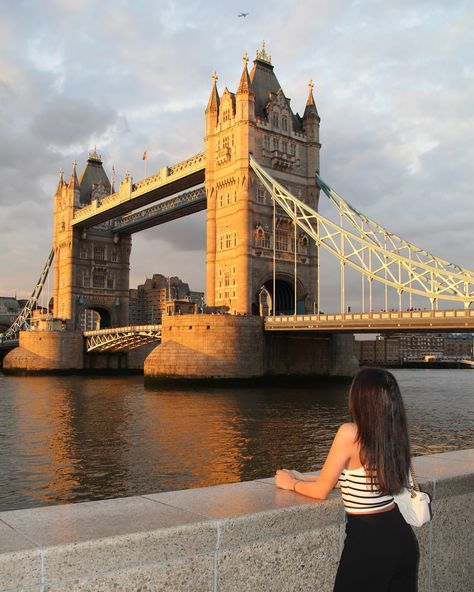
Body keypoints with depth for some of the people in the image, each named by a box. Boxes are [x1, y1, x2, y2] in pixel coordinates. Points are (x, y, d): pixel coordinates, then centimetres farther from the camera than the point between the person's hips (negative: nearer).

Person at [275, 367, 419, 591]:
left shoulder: (350, 433, -20)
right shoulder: (394, 434, 1)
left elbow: (321, 491, -9)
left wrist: (291, 484, 11)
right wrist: (302, 478, 21)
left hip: (368, 542, -7)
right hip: (402, 537, 7)